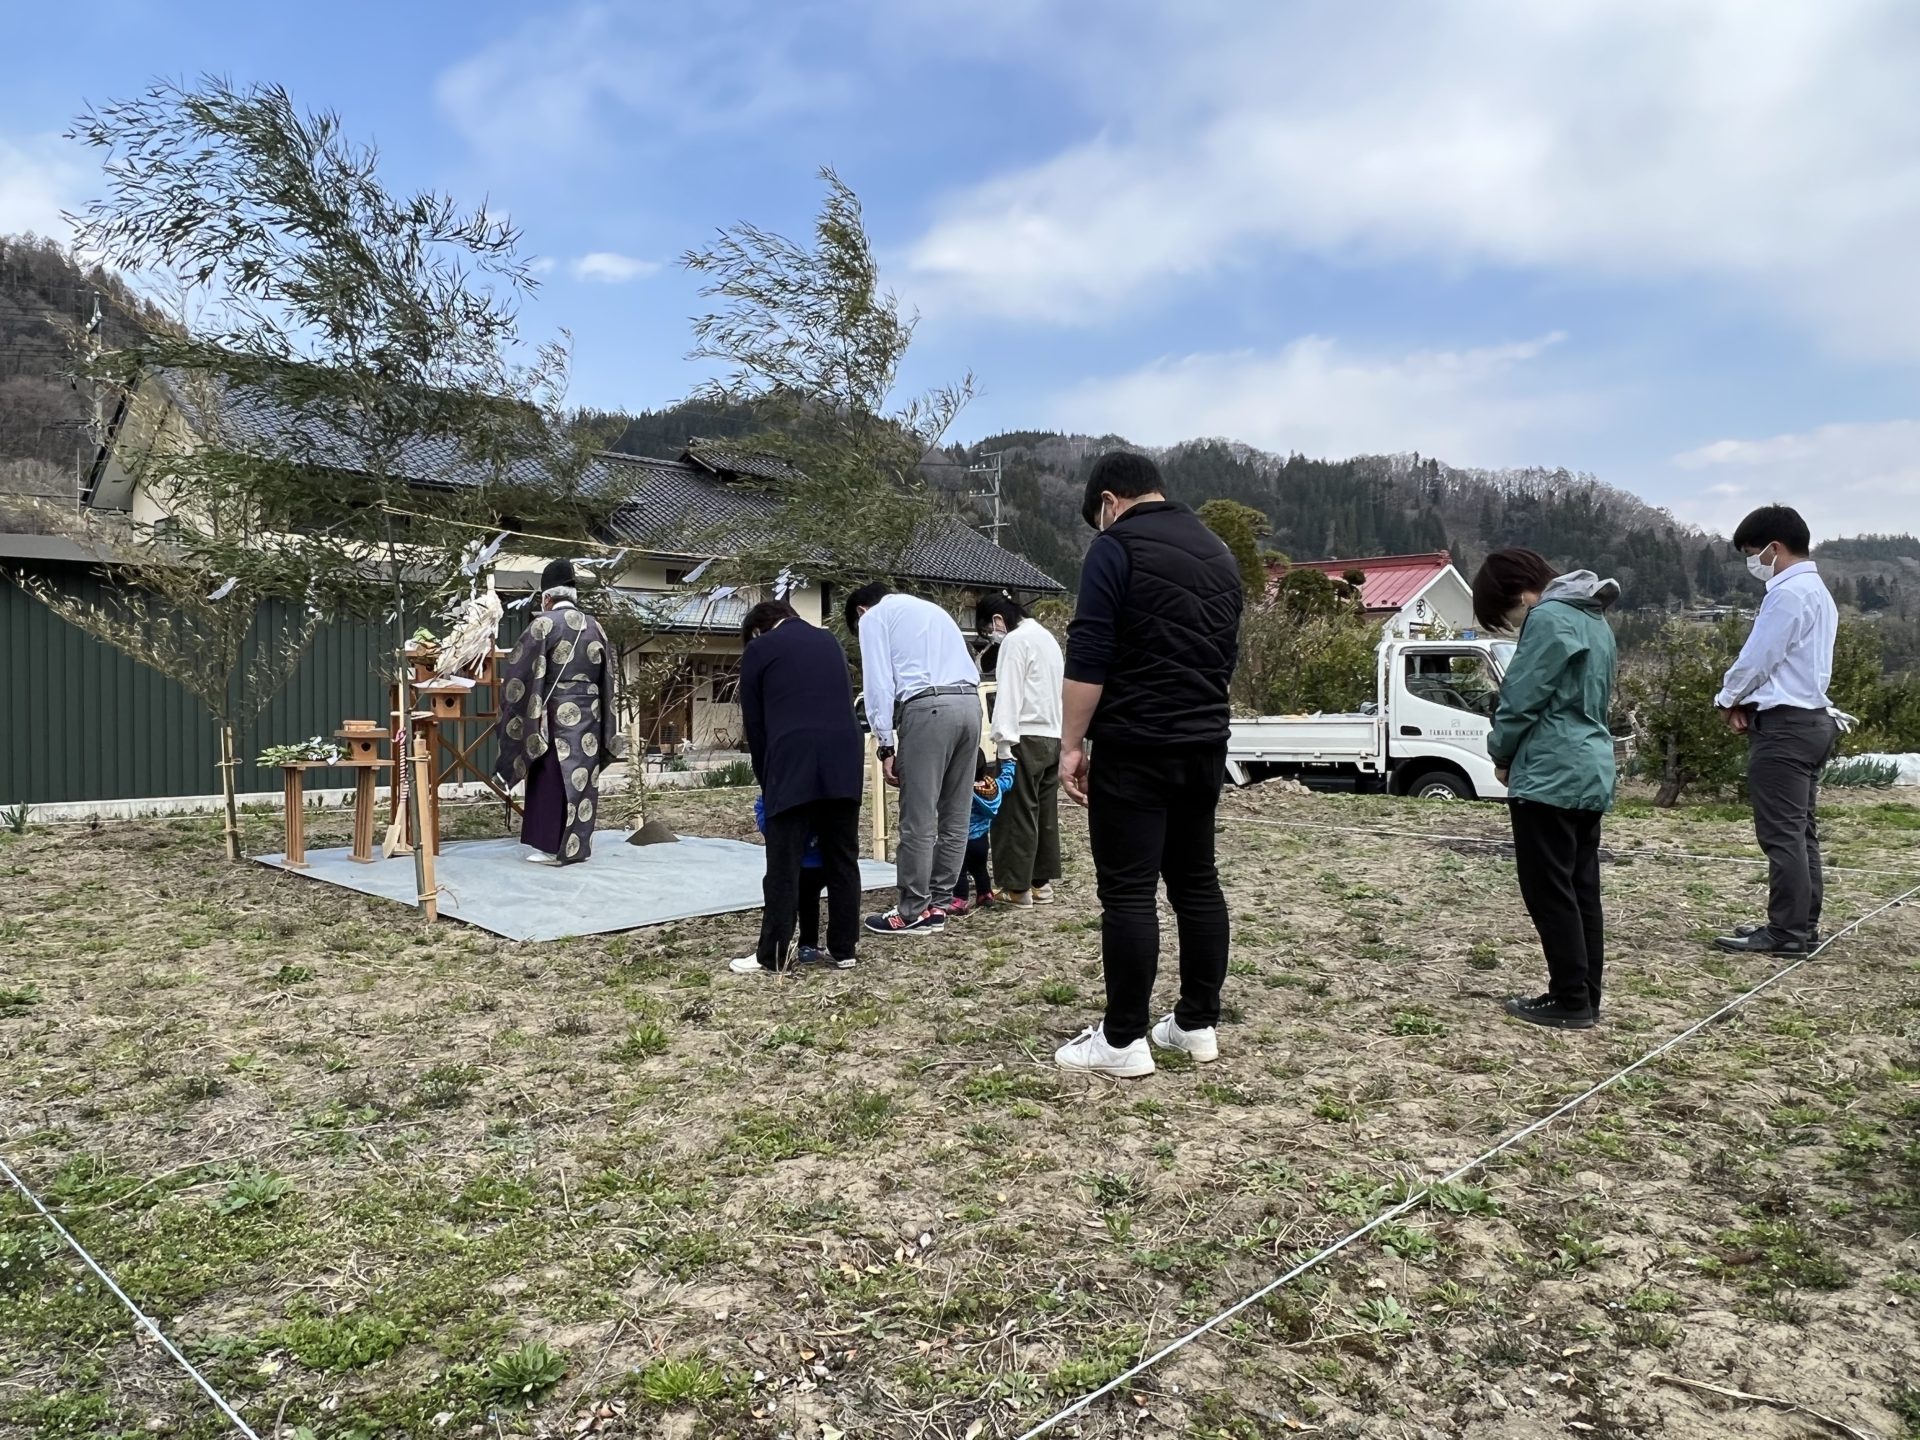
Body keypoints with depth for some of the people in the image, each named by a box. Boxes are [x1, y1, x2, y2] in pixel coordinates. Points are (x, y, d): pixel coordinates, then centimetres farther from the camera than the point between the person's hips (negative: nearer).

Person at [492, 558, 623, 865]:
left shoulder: (544, 623, -9)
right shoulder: (594, 626, 9)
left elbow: (520, 669, -7)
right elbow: (609, 675, 14)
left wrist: (506, 685, 11)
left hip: (556, 715, -5)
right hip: (589, 714, 6)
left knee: (552, 778, 0)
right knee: (581, 776, 9)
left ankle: (553, 846, 3)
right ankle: (577, 845, 14)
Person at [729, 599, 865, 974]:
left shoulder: (758, 649, 12)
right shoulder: (830, 642, 26)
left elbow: (754, 723, 12)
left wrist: (767, 781, 22)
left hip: (793, 764, -5)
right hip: (844, 761, 5)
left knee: (784, 865, 1)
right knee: (842, 860, 10)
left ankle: (772, 955, 6)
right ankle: (843, 950, 15)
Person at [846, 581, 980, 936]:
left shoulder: (873, 617, 11)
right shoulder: (932, 610, 32)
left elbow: (879, 683, -1)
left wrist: (886, 746, -3)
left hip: (928, 708, -7)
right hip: (970, 704, 7)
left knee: (918, 818, -1)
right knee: (955, 815, 10)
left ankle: (914, 912, 5)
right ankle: (938, 904, 17)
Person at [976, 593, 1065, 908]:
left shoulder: (1015, 641, -9)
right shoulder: (1047, 637, 19)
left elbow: (1009, 695, -16)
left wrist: (1004, 741, -18)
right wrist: (1053, 732, 16)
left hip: (1026, 738, -9)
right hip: (1052, 737, 9)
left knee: (1018, 812, -4)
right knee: (1045, 812, 10)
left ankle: (1018, 887, -2)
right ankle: (1042, 882, 14)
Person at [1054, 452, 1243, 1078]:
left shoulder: (1117, 547, -8)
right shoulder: (1219, 553, 16)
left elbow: (1088, 658, -15)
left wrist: (1071, 745, -12)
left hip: (1135, 746, -8)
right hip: (1205, 744, 8)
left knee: (1128, 891, -4)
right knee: (1197, 880, 13)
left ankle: (1123, 1039, 1)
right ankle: (1199, 1023, 20)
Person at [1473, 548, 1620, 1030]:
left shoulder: (1548, 617, -12)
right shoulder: (1594, 619, 18)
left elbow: (1520, 699, -14)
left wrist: (1501, 755, 3)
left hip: (1549, 776, -10)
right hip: (1592, 775, 10)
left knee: (1550, 893, -3)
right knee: (1582, 891, 11)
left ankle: (1571, 1001, 1)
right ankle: (1585, 997, 16)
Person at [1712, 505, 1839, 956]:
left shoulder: (1788, 593, -15)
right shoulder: (1818, 592, 18)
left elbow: (1758, 658, -14)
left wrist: (1729, 698, 3)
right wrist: (1752, 700, 6)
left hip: (1785, 725, -10)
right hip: (1813, 718, 10)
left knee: (1782, 833, -7)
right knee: (1802, 830, 13)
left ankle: (1787, 931, -3)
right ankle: (1803, 925, 18)